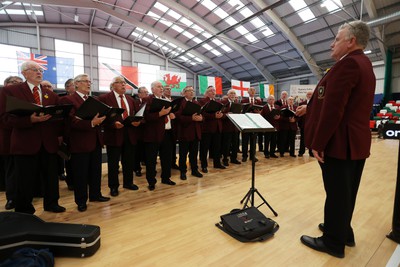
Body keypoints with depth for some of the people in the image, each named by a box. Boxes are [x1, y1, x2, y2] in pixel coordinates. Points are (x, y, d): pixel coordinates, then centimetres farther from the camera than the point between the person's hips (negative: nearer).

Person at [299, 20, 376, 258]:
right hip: (356, 142, 10)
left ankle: (333, 242, 18)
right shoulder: (365, 65, 18)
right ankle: (343, 232, 36)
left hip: (339, 142, -10)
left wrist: (318, 143, -20)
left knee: (336, 193, 2)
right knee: (346, 192, 20)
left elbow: (332, 109, -23)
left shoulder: (347, 64, -16)